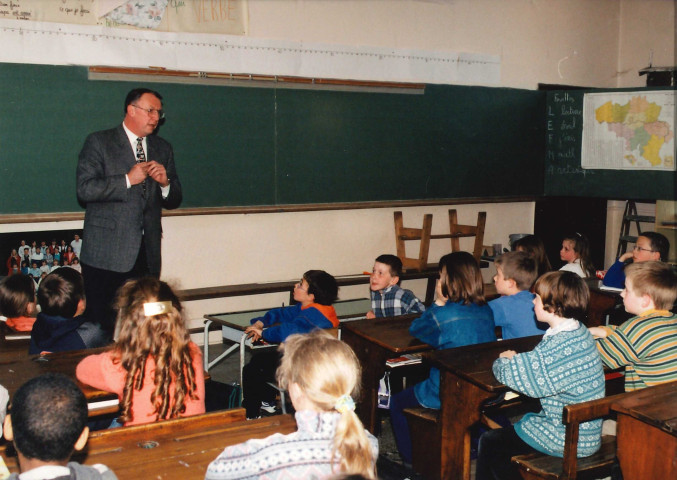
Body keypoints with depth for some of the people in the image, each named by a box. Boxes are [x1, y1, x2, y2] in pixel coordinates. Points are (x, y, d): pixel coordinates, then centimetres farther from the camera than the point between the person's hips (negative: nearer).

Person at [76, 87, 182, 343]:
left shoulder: (163, 149, 17)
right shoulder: (99, 142, 2)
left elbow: (174, 199, 17)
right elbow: (85, 189, -10)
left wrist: (165, 182, -4)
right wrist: (128, 180, -14)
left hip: (147, 254, 4)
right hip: (107, 254, -4)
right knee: (102, 326, -2)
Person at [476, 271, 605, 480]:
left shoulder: (563, 346, -28)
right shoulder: (578, 332, 3)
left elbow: (514, 375, -23)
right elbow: (539, 362, 14)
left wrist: (503, 361, -2)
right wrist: (515, 358, -2)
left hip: (568, 440, -10)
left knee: (489, 442, 1)